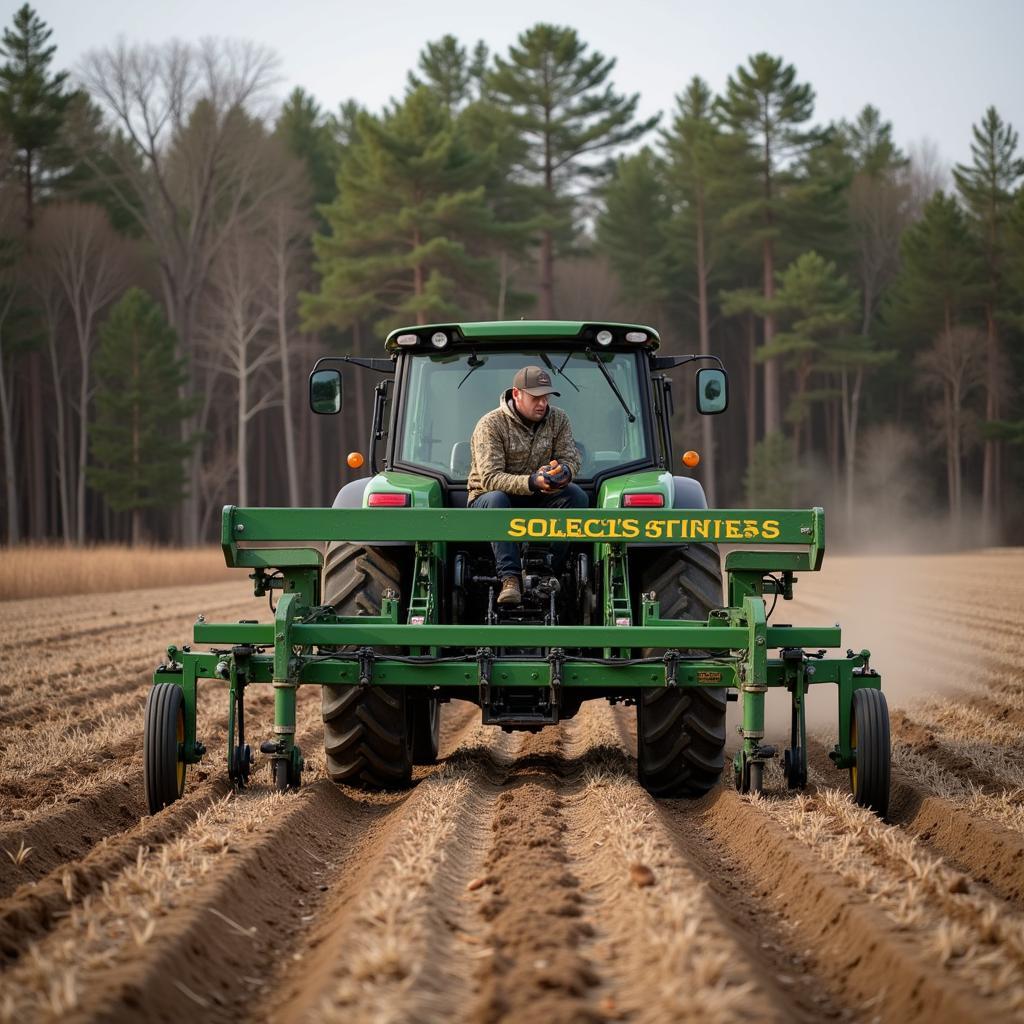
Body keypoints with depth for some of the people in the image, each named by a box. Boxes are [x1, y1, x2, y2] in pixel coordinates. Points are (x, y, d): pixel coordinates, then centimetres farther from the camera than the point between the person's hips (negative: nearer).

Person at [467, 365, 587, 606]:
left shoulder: (558, 419, -1)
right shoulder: (491, 425, -18)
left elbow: (571, 459, -5)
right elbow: (490, 478, -27)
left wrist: (563, 472, -32)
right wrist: (532, 482, -43)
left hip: (536, 500, 4)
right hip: (486, 499, -4)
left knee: (576, 495, -22)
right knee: (496, 499, -39)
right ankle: (510, 579, -44)